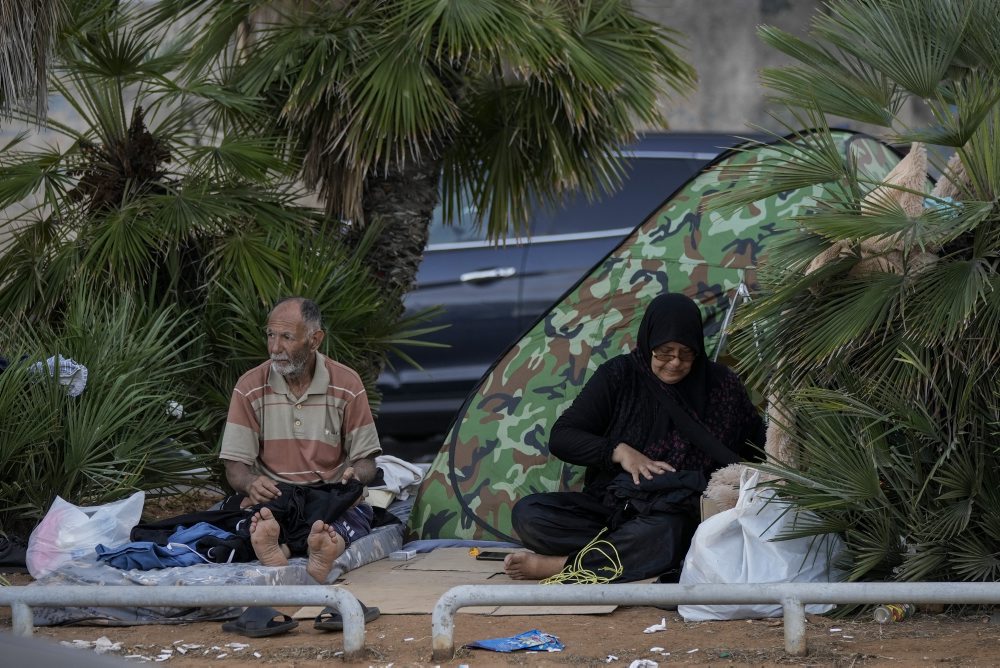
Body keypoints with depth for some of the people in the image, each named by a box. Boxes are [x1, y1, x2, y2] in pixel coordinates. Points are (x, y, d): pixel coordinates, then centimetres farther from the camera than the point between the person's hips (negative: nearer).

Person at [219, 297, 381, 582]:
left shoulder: (347, 384, 4)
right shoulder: (250, 387, 4)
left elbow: (366, 462, 7)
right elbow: (234, 468, 3)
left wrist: (355, 475, -18)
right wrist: (251, 482, -22)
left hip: (331, 498, 0)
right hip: (271, 501, 1)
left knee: (359, 514, -37)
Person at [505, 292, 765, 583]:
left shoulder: (719, 385, 1)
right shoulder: (620, 375, 0)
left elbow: (760, 444, 10)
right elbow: (561, 438, -2)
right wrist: (618, 451, -18)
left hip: (673, 513, -2)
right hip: (607, 503, 2)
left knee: (665, 533, -41)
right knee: (527, 514, -25)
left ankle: (556, 565, -31)